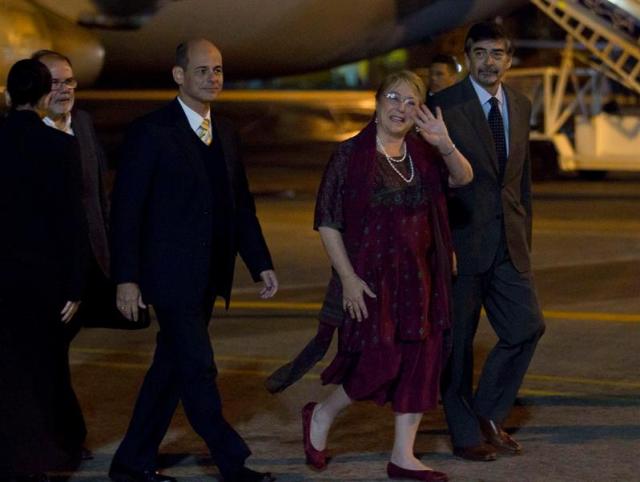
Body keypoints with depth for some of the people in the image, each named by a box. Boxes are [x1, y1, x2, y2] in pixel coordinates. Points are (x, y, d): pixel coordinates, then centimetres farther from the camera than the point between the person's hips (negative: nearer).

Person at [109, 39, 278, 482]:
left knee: (171, 368, 11)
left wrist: (261, 264, 11)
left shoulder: (225, 134, 12)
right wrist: (127, 278, -15)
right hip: (172, 275, -7)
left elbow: (241, 206, 18)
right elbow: (126, 209, -11)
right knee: (198, 369, -6)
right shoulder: (151, 132, -9)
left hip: (208, 276, 7)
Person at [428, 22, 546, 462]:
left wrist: (526, 236, 14)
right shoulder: (443, 106, -7)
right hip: (462, 239, -5)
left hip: (509, 242, 5)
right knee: (458, 339, 4)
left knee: (527, 327, 2)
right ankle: (466, 432, 16)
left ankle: (487, 415, 20)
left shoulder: (521, 106, 10)